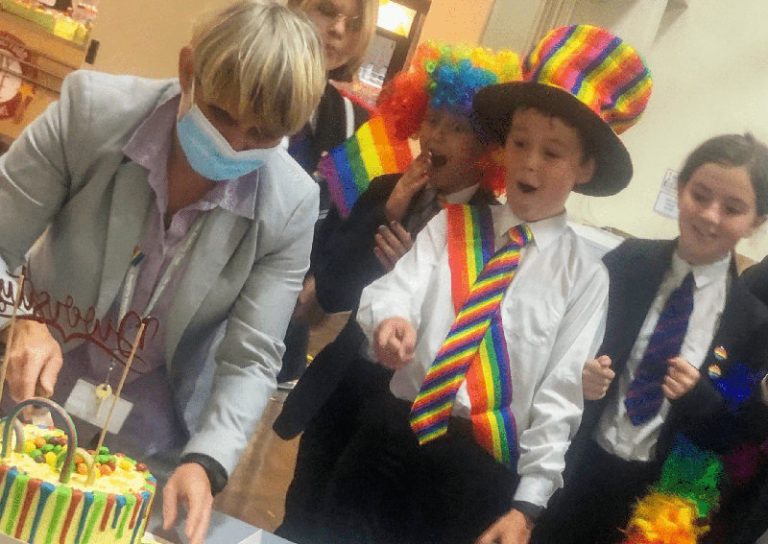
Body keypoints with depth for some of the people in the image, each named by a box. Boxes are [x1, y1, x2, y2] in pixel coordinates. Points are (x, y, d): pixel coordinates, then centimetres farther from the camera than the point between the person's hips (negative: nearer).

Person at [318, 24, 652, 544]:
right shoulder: (450, 226, 6)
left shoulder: (585, 275, 1)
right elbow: (399, 286, -9)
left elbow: (561, 394, -3)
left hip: (483, 469, -1)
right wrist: (390, 320, -34)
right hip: (391, 437, 2)